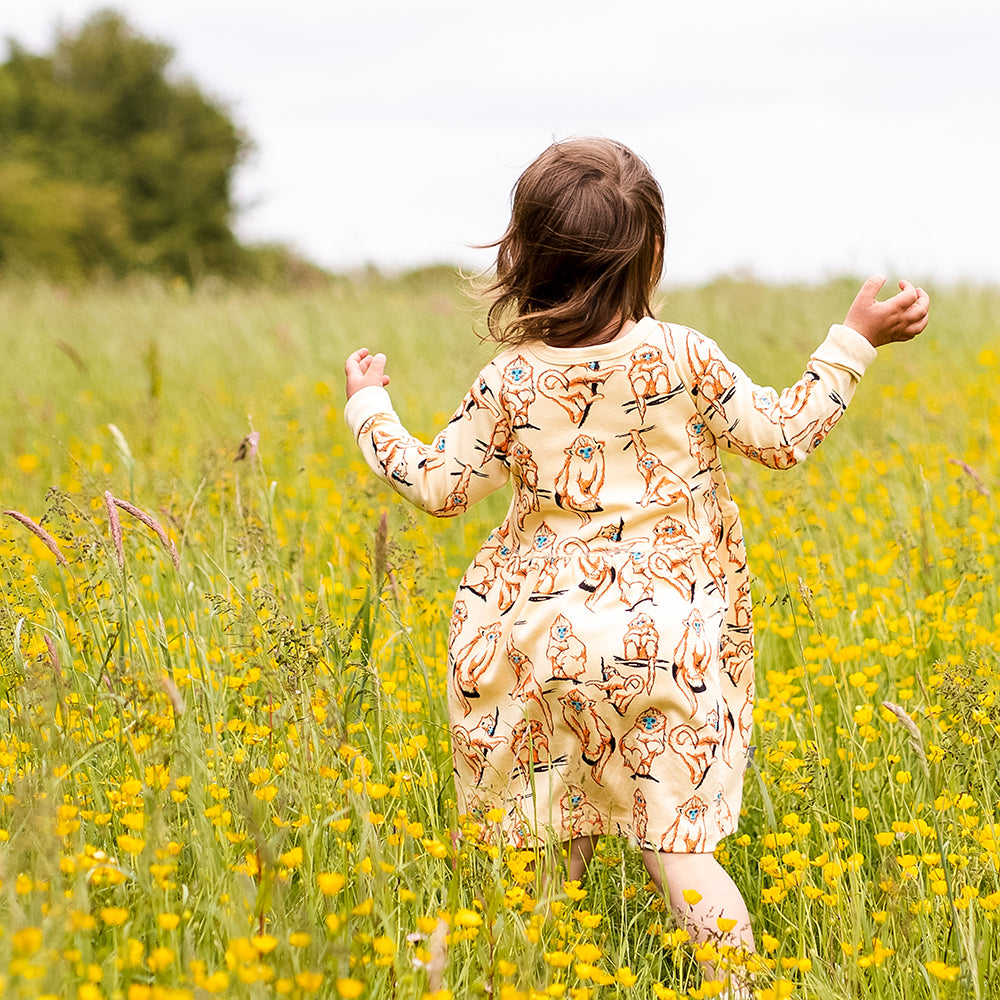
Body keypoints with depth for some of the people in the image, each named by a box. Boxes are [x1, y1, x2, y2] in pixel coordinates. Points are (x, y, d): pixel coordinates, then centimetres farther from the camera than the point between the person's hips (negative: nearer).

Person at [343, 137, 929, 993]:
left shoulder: (512, 382, -6)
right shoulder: (683, 359, -9)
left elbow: (439, 486, 3)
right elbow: (784, 437, 0)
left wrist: (370, 408, 19)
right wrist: (854, 341, 9)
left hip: (548, 631, 1)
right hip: (664, 643, -1)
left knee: (558, 844, 13)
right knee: (675, 844, 4)